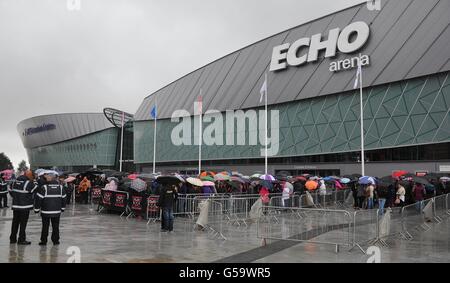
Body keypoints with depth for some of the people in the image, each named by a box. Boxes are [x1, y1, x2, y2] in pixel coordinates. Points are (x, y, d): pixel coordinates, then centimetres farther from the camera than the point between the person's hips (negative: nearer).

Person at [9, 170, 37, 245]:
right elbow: (36, 189, -12)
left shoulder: (16, 181, 7)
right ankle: (21, 240, 4)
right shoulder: (29, 183, -16)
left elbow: (11, 192, 14)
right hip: (25, 206, -7)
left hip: (15, 206, 7)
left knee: (15, 222, 15)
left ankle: (12, 239, 23)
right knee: (23, 223, 1)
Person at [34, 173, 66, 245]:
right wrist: (62, 208, 23)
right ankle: (55, 240, 15)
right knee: (55, 226, 11)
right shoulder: (60, 187, 2)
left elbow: (38, 199, -9)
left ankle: (43, 241, 13)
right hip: (57, 211, 3)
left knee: (45, 226, 8)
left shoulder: (44, 187, -12)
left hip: (46, 211, -3)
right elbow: (63, 198, 12)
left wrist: (36, 209, 2)